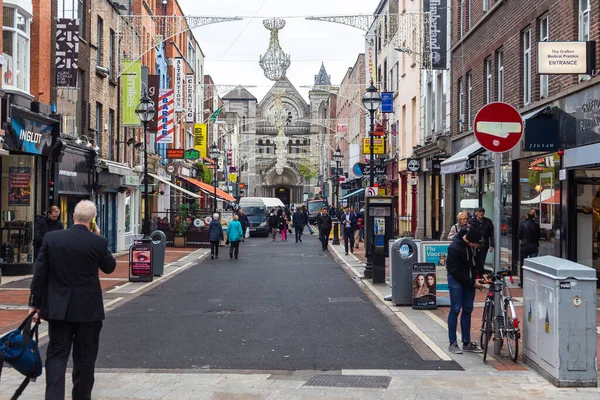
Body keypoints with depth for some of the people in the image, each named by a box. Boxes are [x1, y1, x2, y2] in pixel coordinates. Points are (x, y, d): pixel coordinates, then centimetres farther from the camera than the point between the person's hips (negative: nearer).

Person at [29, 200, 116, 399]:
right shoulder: (98, 242, -11)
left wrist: (35, 303, 6)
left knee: (56, 355, 7)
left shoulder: (51, 238, -5)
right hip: (88, 309, -1)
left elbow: (40, 273, -2)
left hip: (58, 308, 1)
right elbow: (109, 267, 6)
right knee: (84, 358, 12)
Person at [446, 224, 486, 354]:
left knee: (467, 310, 8)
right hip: (456, 280, -7)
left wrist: (481, 273, 0)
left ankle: (466, 343, 15)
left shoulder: (474, 244, -4)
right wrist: (472, 282, -20)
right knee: (455, 309, -3)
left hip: (469, 280, 7)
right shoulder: (455, 248, -26)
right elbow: (455, 271, -22)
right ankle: (452, 343, 5)